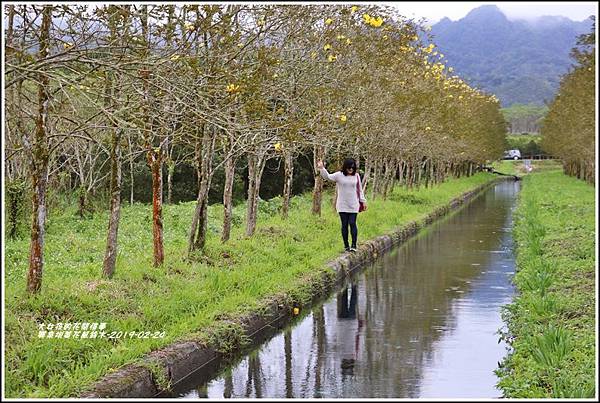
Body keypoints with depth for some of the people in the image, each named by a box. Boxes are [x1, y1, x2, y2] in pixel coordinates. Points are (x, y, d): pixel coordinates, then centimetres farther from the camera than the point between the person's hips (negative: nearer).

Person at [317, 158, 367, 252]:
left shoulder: (356, 176, 4)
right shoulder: (339, 175, -2)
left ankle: (354, 245, 2)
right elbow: (327, 176, -13)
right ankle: (346, 245, 13)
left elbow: (359, 189, 12)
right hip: (342, 206, 0)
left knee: (352, 224, -5)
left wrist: (363, 201, 13)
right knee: (344, 225, 5)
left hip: (353, 205, 0)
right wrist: (322, 168, -30)